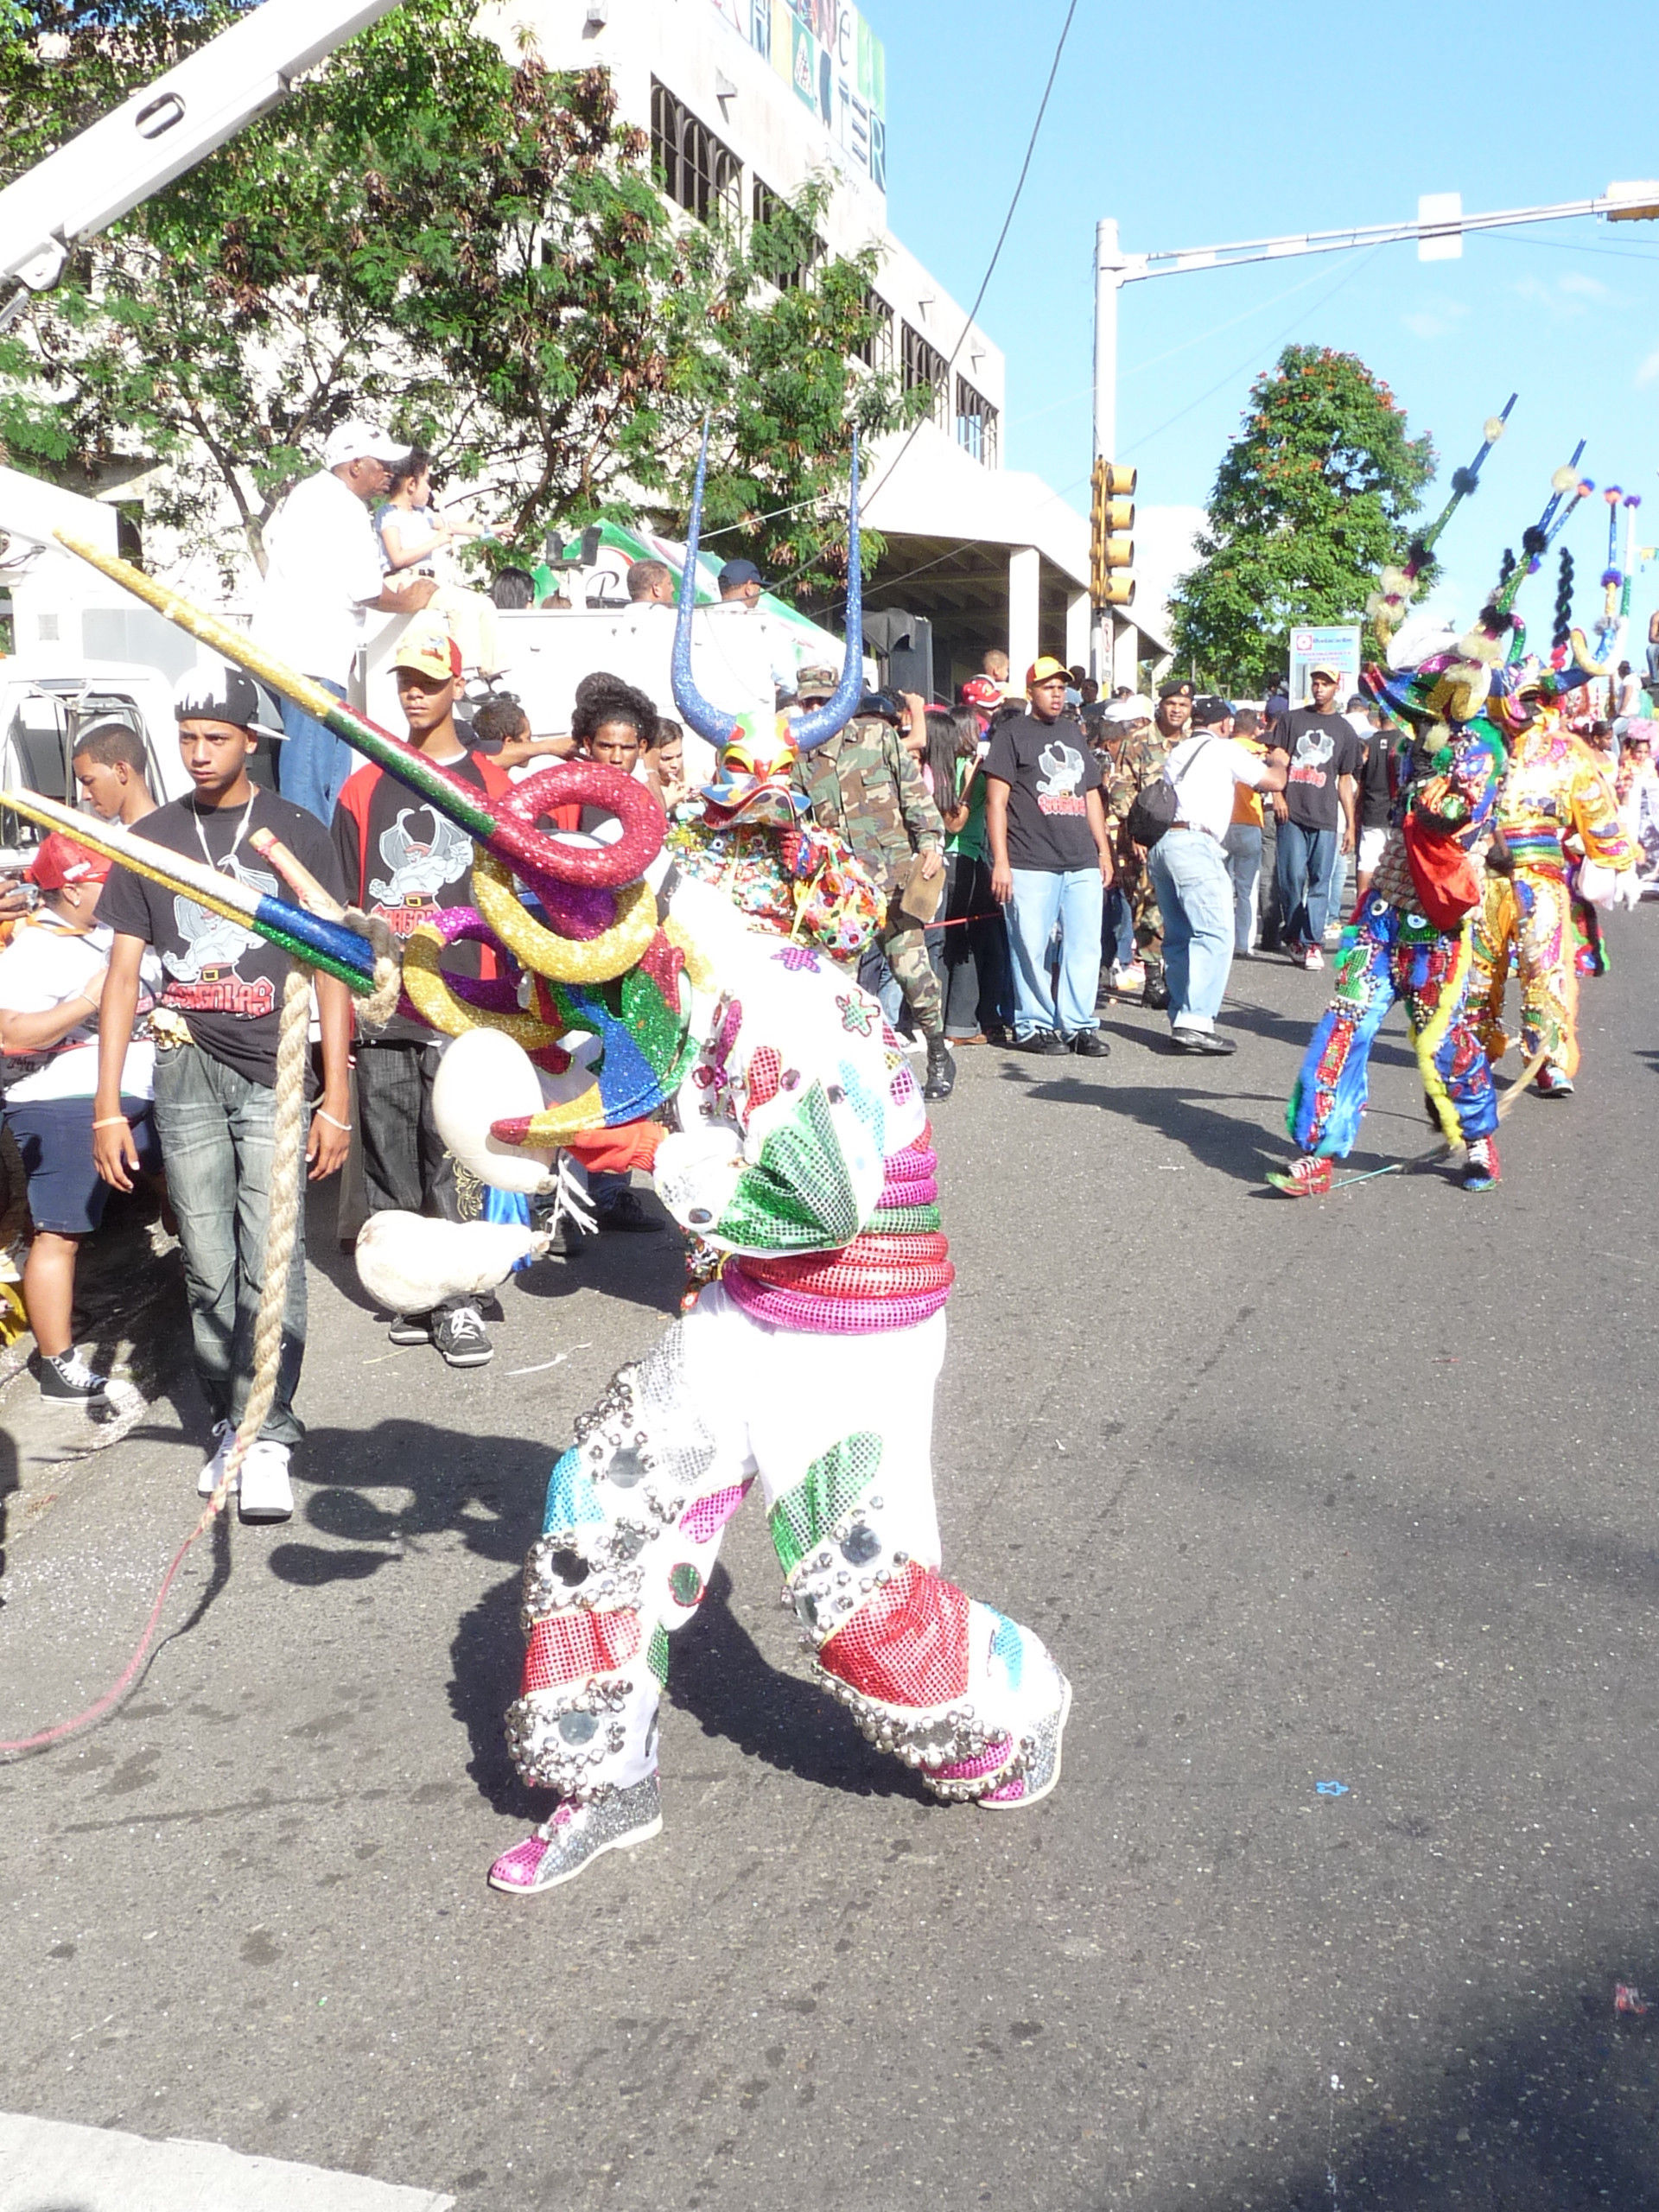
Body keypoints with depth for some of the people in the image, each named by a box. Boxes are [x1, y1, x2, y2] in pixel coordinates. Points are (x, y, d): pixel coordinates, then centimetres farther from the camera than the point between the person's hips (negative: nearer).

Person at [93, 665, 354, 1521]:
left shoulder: (298, 833, 3)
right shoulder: (150, 838, 9)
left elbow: (331, 970, 4)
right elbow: (123, 974, 10)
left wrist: (336, 1096, -2)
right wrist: (107, 1106, 5)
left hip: (275, 1074, -2)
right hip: (185, 1072, 2)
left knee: (270, 1260, -9)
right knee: (209, 1267, 4)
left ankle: (267, 1438, -2)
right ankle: (229, 1423, 17)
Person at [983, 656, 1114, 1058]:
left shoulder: (1074, 732, 21)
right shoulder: (1013, 733, 2)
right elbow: (996, 801, -3)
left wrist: (1104, 850, 19)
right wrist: (1000, 861, -10)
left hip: (1083, 863, 6)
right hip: (1031, 865, -5)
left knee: (1085, 947, 4)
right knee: (1031, 948, -3)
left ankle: (1079, 1025, 12)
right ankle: (1033, 1026, 9)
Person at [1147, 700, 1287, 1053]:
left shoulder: (1178, 751, 24)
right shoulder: (1225, 749, 5)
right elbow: (1275, 782, 9)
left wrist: (1244, 759, 46)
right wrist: (1277, 761, 30)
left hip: (1160, 845, 8)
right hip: (1194, 844, -8)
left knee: (1178, 937, 12)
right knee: (1215, 934, -11)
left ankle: (1181, 1018, 10)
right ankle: (1195, 1021, -22)